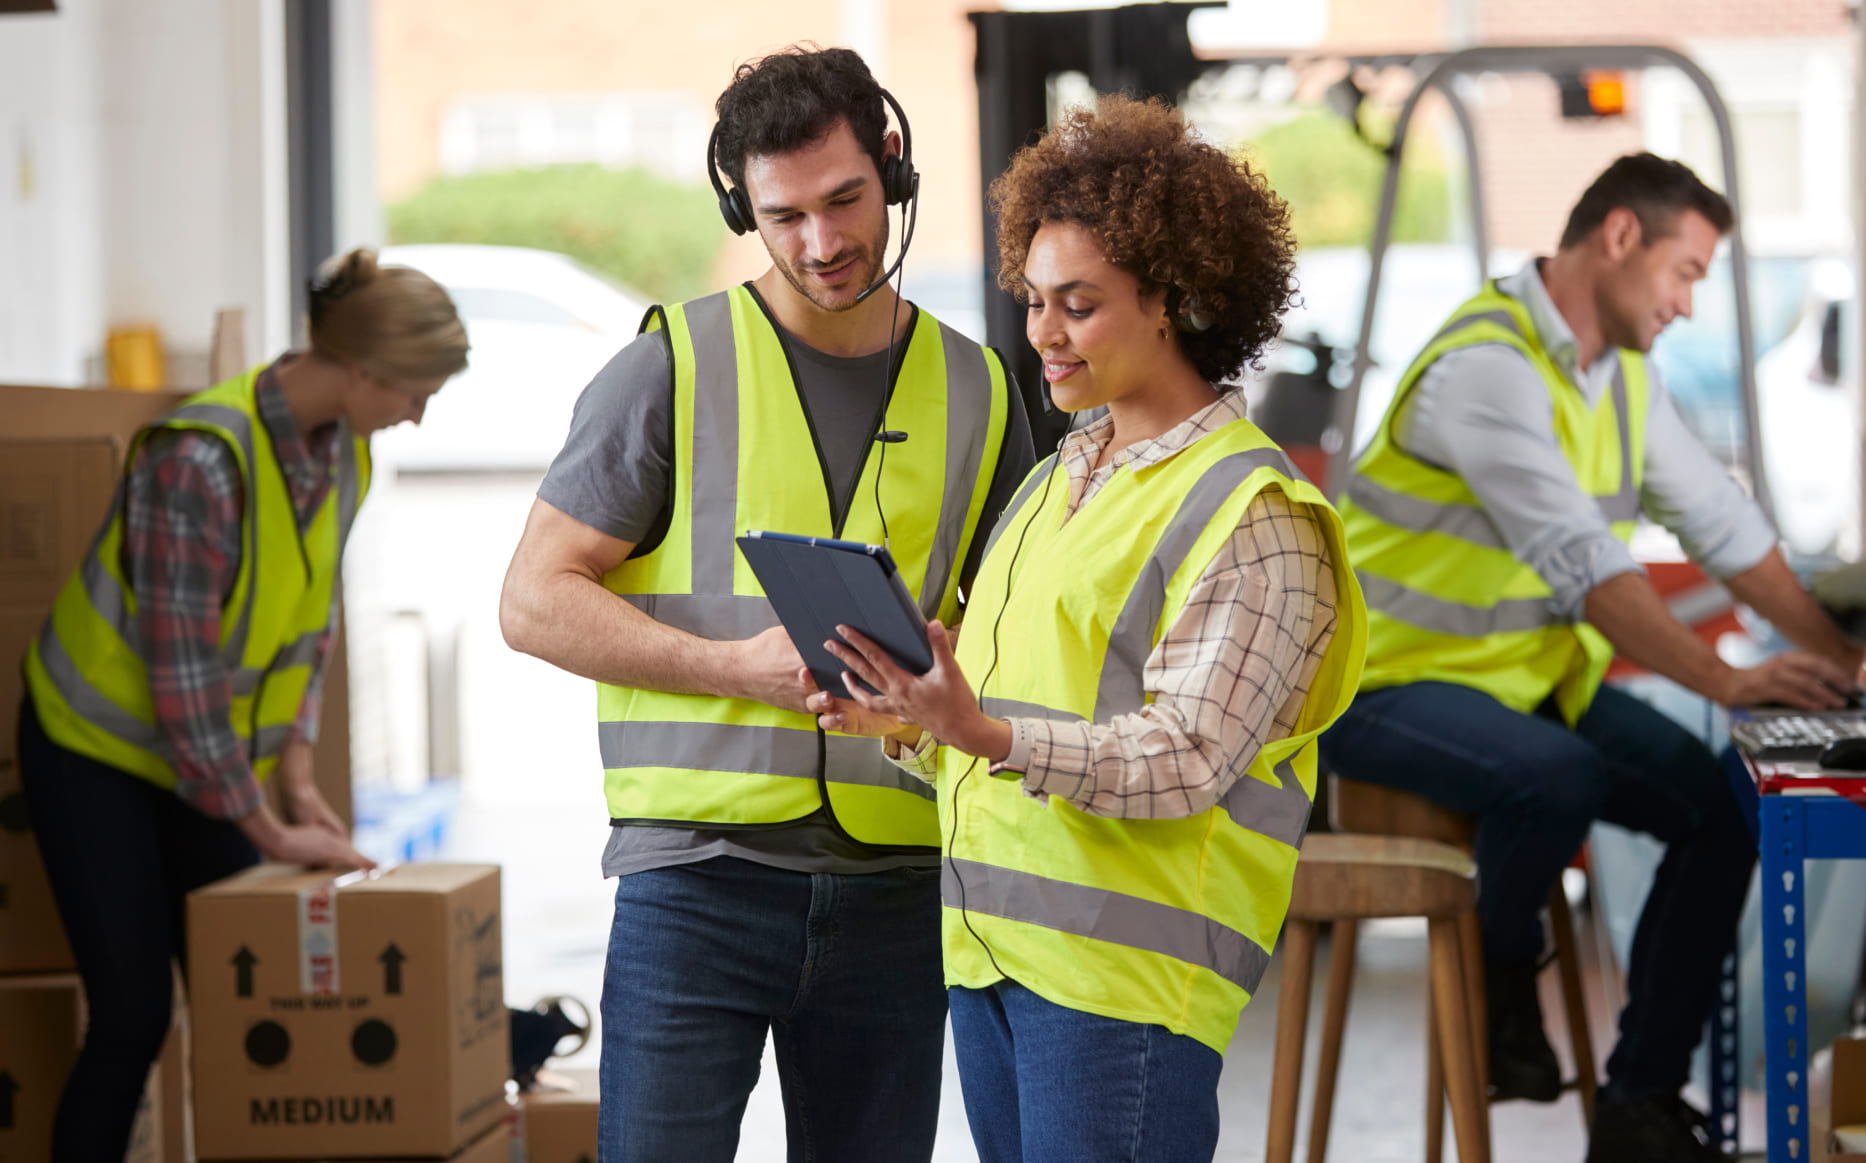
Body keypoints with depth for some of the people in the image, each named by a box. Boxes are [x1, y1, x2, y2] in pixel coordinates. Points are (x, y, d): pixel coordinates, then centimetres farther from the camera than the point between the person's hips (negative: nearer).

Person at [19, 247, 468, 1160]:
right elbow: (181, 670, -26)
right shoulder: (202, 458, -29)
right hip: (97, 747, -7)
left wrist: (297, 773, -2)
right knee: (133, 1016, -7)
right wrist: (268, 831, -19)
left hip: (209, 756, 7)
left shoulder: (341, 446, -4)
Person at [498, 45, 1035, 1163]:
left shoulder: (977, 392, 11)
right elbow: (537, 601, -2)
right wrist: (739, 665, -15)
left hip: (896, 888, 3)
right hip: (700, 872, -3)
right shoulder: (675, 366, 1)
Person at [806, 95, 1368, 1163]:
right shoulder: (1059, 480, 19)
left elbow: (1184, 759, -16)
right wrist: (912, 723, 0)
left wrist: (992, 737, -30)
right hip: (986, 948, 8)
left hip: (1125, 960, -8)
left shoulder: (1252, 511, -7)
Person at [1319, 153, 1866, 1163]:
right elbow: (1582, 560, -30)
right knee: (1560, 777, -36)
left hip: (1537, 672, 9)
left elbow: (1719, 520, 8)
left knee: (1718, 808, -9)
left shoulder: (1621, 370, 8)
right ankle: (1500, 984, -6)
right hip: (1389, 680, -9)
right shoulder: (1489, 366, -22)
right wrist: (1725, 682, -34)